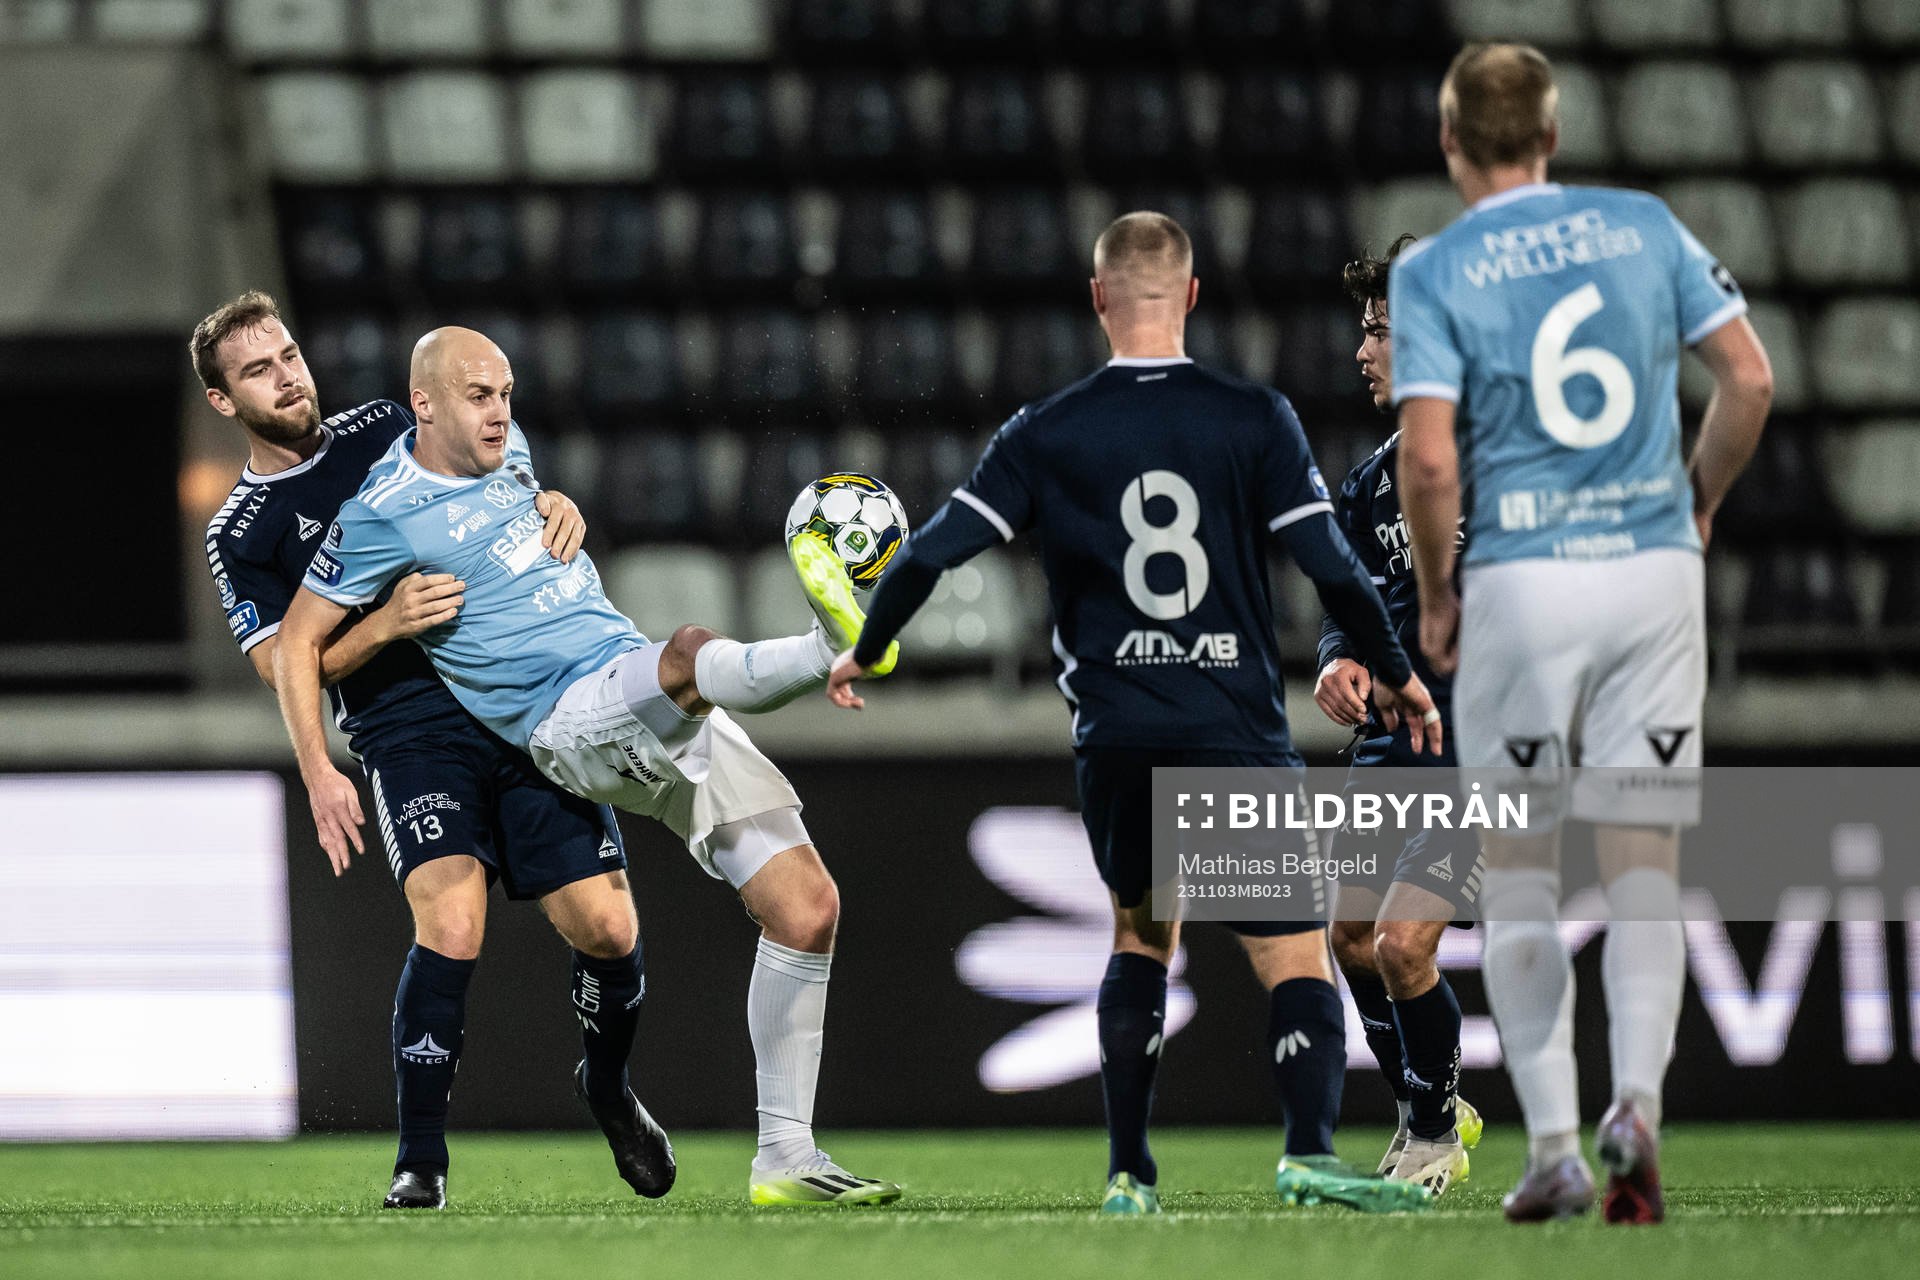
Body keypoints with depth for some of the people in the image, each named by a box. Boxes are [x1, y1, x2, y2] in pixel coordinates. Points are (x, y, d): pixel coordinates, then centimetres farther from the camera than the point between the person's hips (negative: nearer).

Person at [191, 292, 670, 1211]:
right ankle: (421, 1162, -14)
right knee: (452, 924, -26)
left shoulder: (384, 431, 12)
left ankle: (608, 1088, 27)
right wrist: (385, 624, -22)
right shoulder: (239, 535, 4)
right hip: (410, 732, -3)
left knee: (607, 930, -5)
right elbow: (284, 666, -6)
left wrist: (554, 505, -4)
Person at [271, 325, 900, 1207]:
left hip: (653, 718, 7)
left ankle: (785, 1158, 1)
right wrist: (319, 777, -7)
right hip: (573, 720, -7)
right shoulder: (384, 513, -8)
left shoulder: (506, 450, 12)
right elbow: (299, 643, -3)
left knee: (806, 906, -2)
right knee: (691, 654, -40)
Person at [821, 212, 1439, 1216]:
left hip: (1114, 737, 2)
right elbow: (1332, 568, -4)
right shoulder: (1254, 420, -1)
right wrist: (1396, 676, 11)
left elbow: (932, 552, 0)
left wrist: (863, 652, 17)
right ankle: (1311, 1151, -25)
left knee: (1140, 936, 23)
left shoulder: (1047, 435, 2)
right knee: (1295, 961, -2)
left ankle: (1128, 1172, 16)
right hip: (1238, 734, -2)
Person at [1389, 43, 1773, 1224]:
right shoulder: (1645, 227, 5)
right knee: (1644, 865, 5)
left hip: (1520, 585, -2)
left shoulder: (1433, 272, -4)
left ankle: (1555, 1145, 4)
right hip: (1656, 569, 2)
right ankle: (1637, 1100, -17)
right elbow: (1750, 382, 2)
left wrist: (1435, 597, 2)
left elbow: (1429, 462, -13)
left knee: (1519, 872, 9)